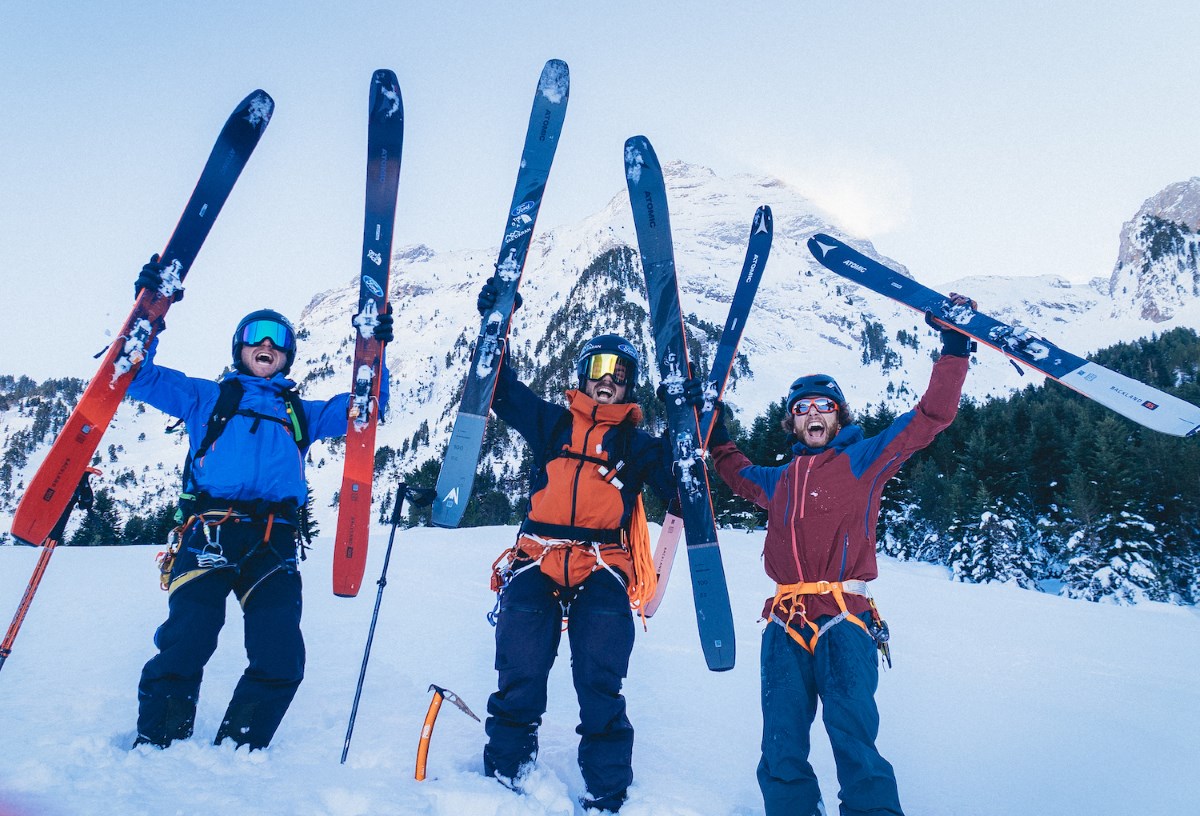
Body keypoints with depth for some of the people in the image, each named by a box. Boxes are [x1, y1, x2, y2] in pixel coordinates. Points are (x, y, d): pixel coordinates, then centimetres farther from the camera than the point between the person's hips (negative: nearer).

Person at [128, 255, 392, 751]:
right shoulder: (206, 397, 24)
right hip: (209, 533, -2)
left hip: (274, 543, 2)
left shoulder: (301, 413, 28)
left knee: (281, 663, -11)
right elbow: (139, 376, 18)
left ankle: (235, 755, 6)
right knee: (185, 645, -18)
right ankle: (153, 752, 1)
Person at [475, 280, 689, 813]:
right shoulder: (552, 423, 16)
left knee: (600, 688, -4)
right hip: (537, 560, 1)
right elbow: (503, 389, 15)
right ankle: (503, 773, 17)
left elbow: (676, 484, 4)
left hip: (602, 570, 0)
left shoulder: (637, 442, 15)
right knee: (519, 679, -1)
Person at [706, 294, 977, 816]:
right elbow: (740, 475, 42)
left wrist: (954, 347, -3)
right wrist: (716, 436, 42)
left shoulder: (863, 459, 6)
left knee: (854, 743, -13)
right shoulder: (780, 480, 19)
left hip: (844, 621, -4)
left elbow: (931, 416, 1)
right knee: (781, 752, 4)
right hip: (785, 625, 5)